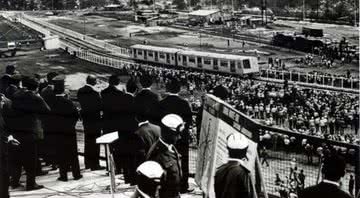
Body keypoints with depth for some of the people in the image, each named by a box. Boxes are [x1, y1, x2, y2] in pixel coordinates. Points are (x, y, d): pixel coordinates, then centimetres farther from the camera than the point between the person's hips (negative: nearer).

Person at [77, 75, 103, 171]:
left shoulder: (80, 91, 2)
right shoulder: (94, 92, -20)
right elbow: (100, 106, -16)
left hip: (85, 118, 7)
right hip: (95, 119, -7)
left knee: (88, 141, 17)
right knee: (95, 142, -1)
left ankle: (88, 163, 25)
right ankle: (94, 164, 1)